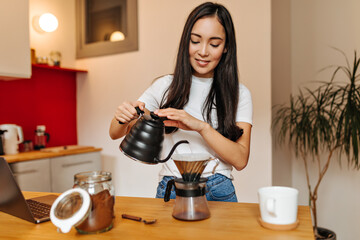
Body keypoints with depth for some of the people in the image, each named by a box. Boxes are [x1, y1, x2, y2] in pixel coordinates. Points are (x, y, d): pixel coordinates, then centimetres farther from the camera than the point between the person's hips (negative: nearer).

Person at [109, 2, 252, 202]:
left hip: (218, 193, 0)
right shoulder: (166, 86, 5)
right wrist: (122, 117, -16)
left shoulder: (239, 94, 2)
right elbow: (116, 133, 6)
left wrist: (201, 127, -20)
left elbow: (240, 160, -6)